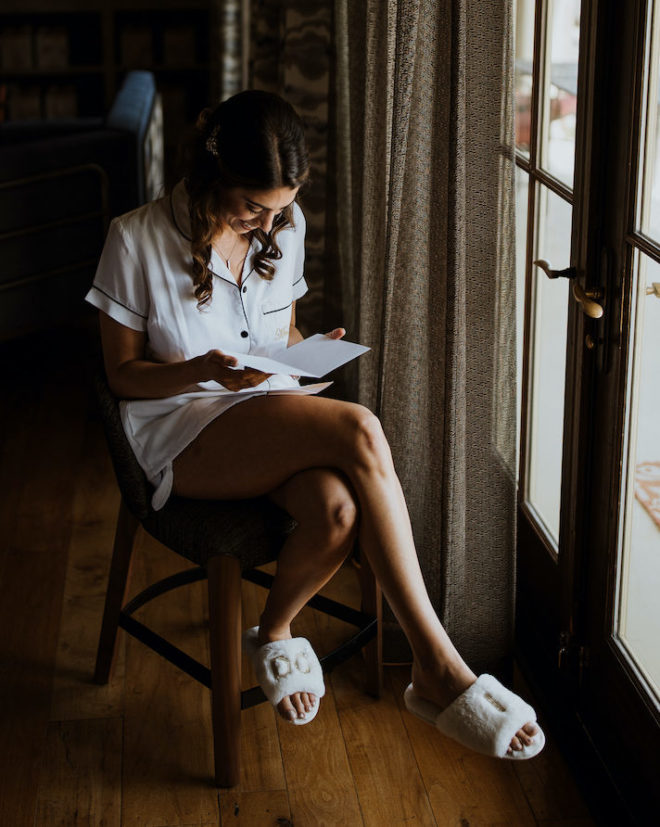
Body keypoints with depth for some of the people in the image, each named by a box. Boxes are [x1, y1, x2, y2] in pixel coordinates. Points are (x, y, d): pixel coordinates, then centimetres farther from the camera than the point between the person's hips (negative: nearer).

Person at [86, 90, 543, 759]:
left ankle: (273, 632, 0)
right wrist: (206, 370, -23)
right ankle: (438, 670, -30)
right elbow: (123, 374, -4)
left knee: (339, 510, -34)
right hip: (184, 433, -5)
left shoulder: (284, 228, 6)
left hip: (274, 414, 5)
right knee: (359, 432, -34)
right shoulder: (137, 239, -9)